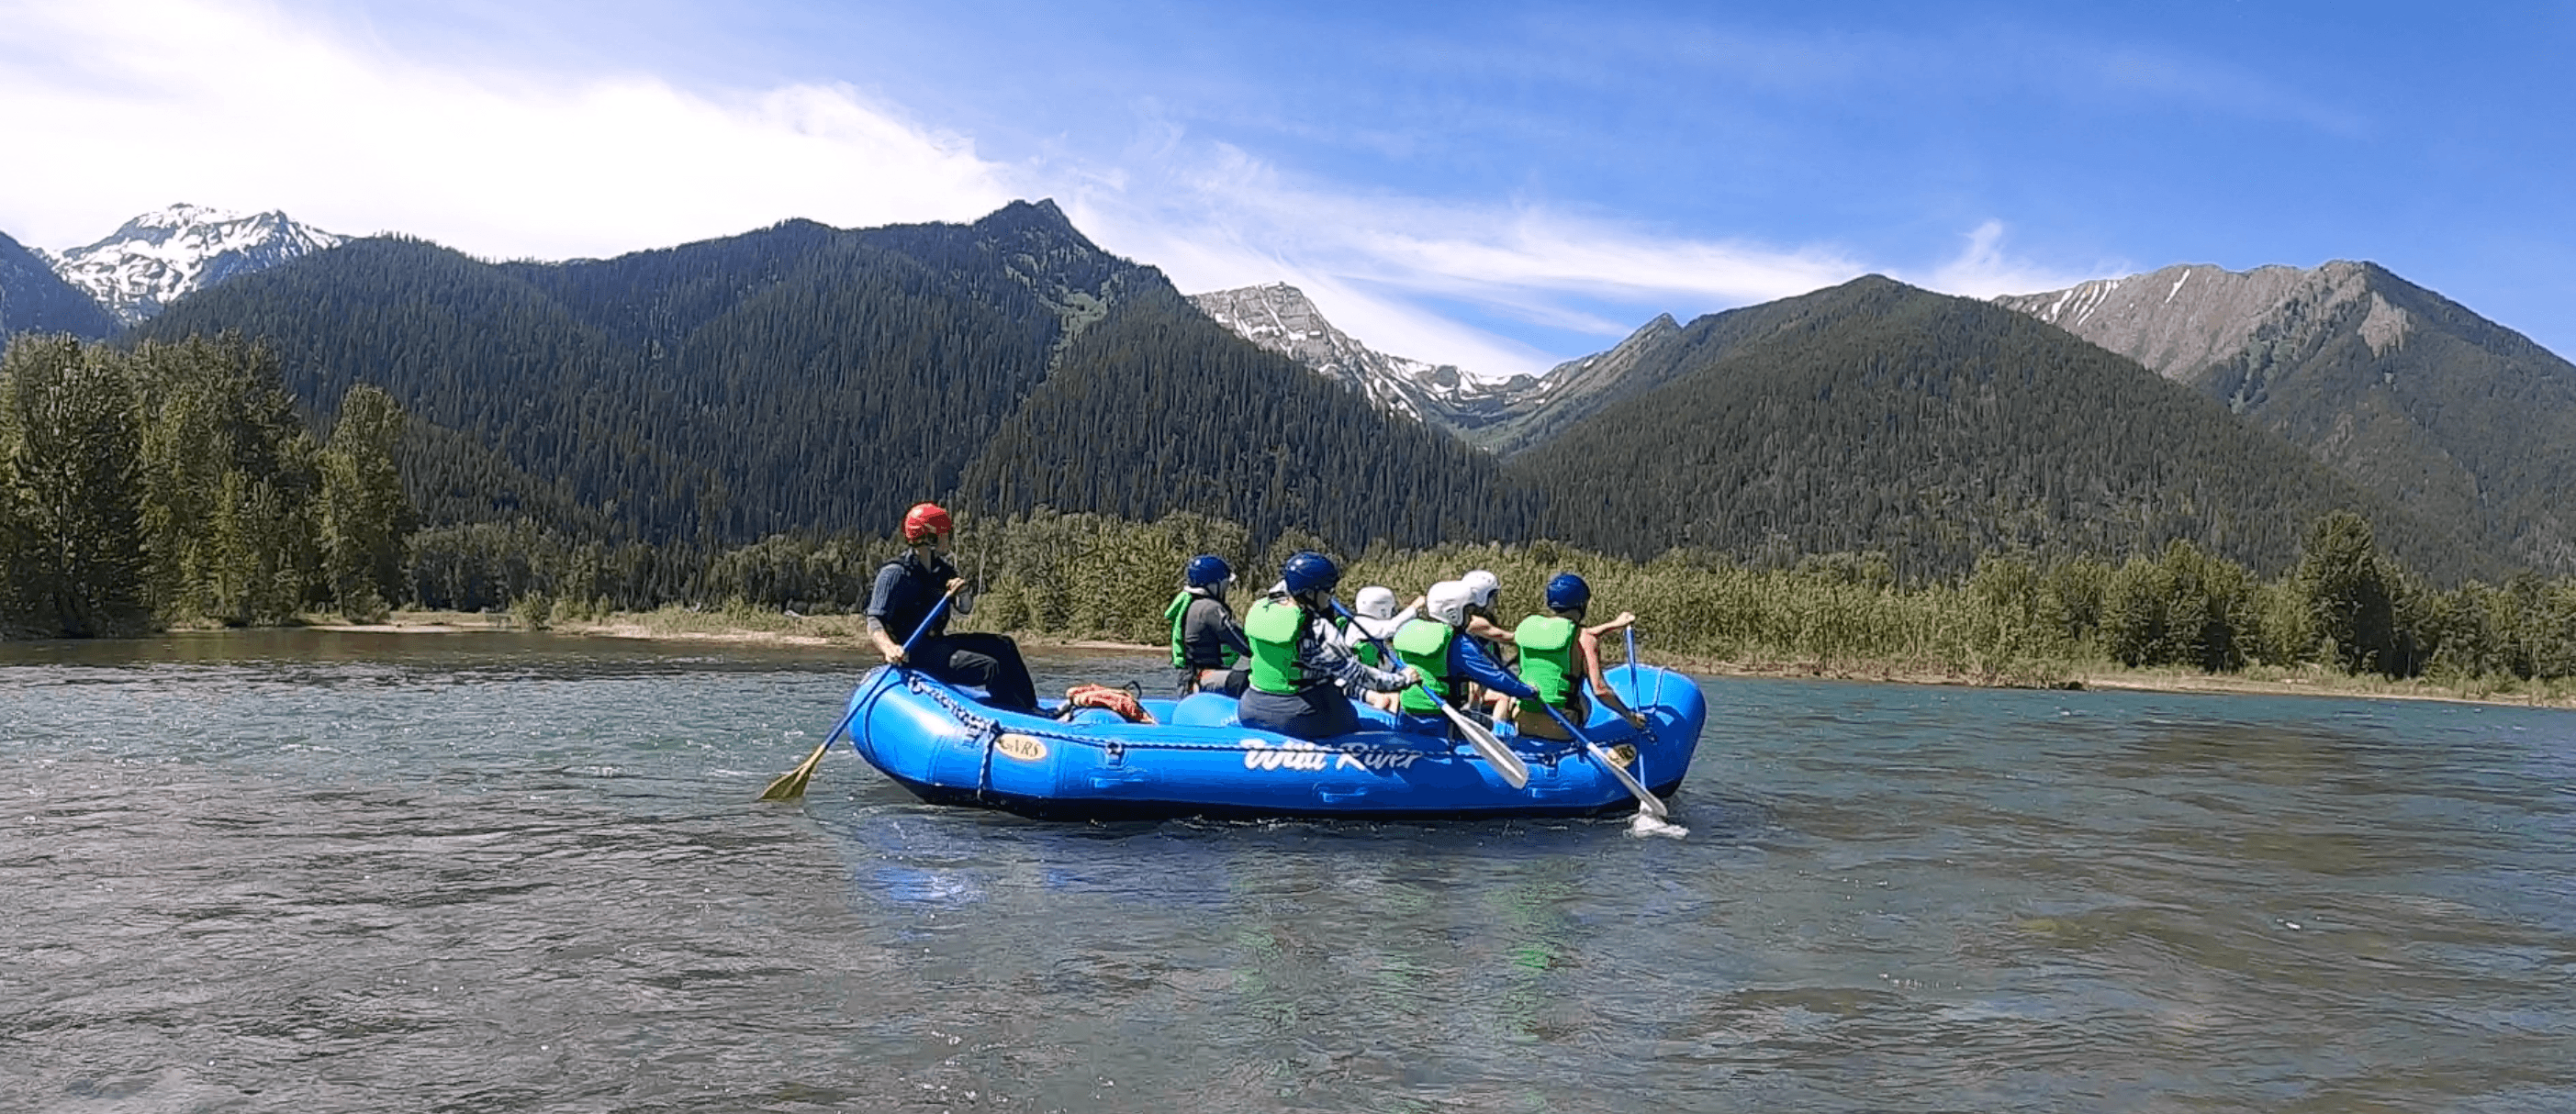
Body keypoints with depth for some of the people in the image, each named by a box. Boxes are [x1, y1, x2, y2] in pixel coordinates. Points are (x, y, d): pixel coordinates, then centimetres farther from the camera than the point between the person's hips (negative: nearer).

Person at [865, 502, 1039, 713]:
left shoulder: (941, 570, 10)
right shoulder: (895, 574, -14)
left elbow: (965, 610, 17)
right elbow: (874, 624, -20)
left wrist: (964, 593, -7)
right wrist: (889, 648, -41)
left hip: (937, 642, 9)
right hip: (913, 652, -9)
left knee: (1003, 646, 0)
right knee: (991, 668, -22)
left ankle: (1031, 710, -1)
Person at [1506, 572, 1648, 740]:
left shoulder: (1527, 625, 4)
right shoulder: (1586, 639, -11)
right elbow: (1600, 691, -14)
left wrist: (1614, 624, 28)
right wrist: (1630, 716, 2)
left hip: (1522, 723, 3)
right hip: (1560, 729, -2)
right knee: (1585, 705, 33)